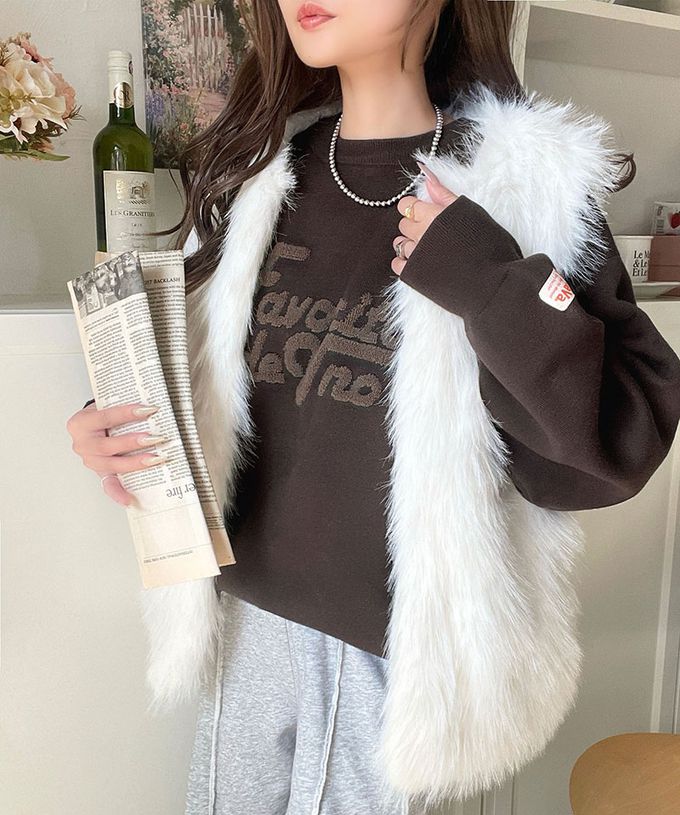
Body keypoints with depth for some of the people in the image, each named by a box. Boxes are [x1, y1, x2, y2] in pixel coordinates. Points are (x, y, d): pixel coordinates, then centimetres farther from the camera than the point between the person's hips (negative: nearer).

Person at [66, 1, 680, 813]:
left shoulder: (520, 184, -13)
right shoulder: (255, 169, 0)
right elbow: (192, 355, 12)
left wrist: (502, 292, -26)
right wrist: (113, 421, -7)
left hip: (392, 644, -4)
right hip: (247, 609, 5)